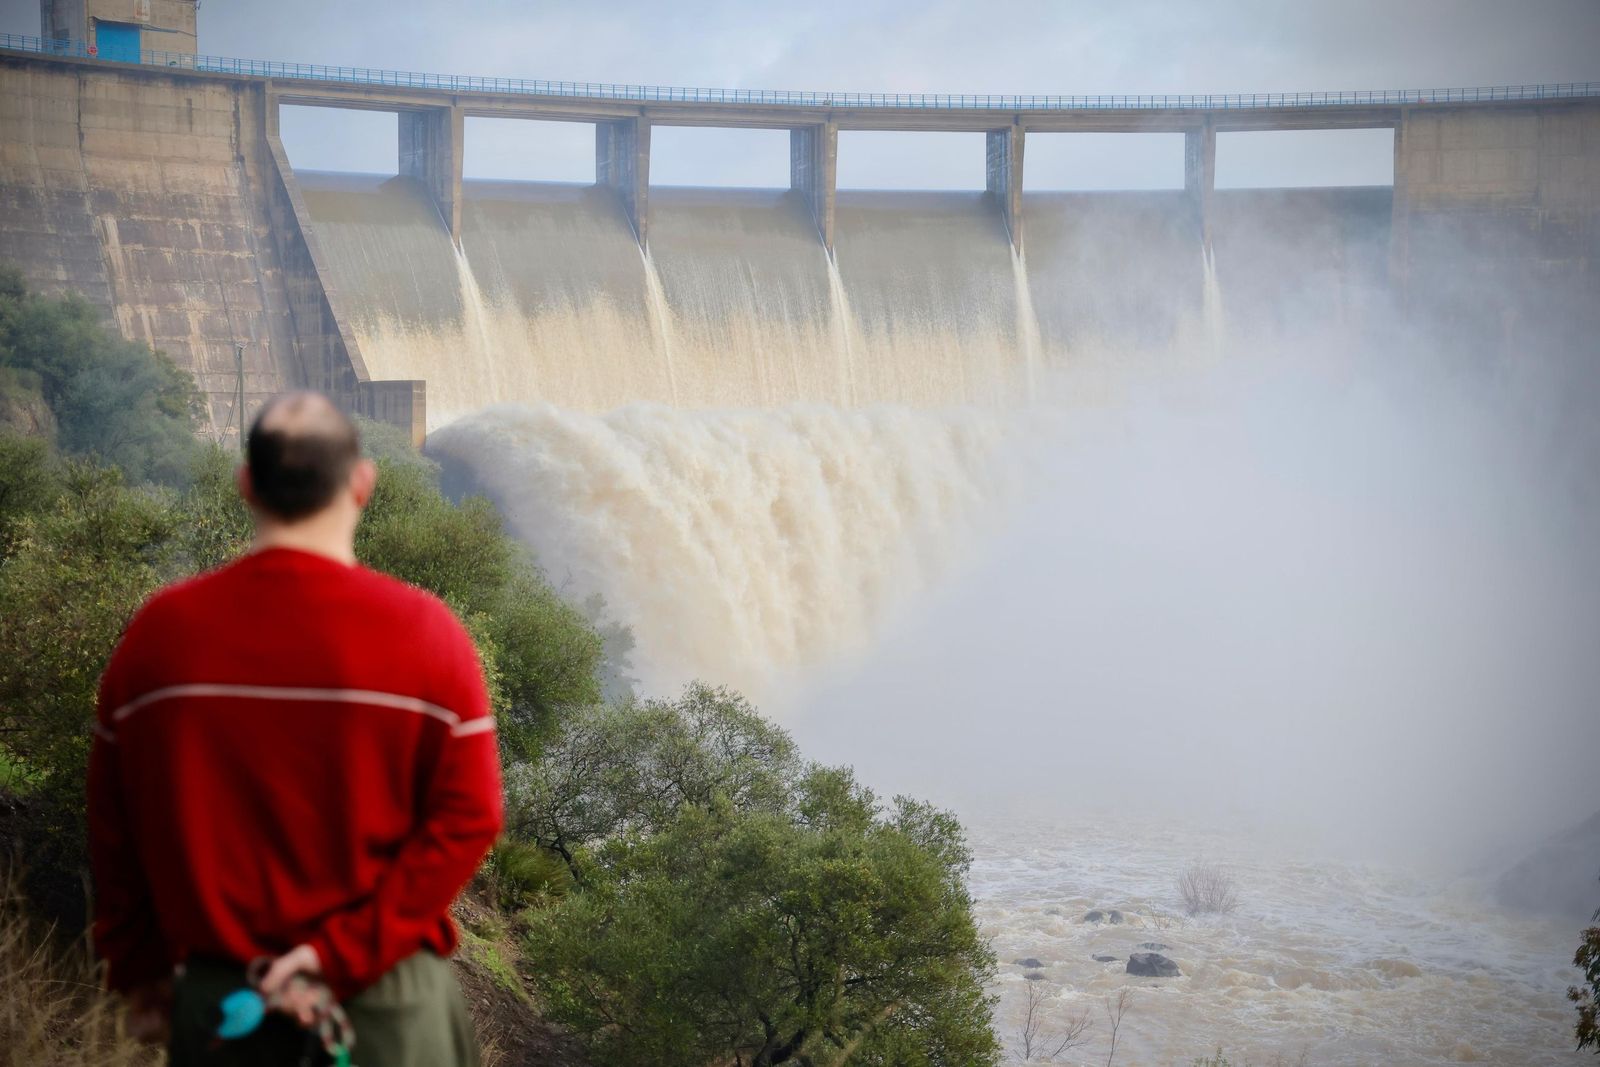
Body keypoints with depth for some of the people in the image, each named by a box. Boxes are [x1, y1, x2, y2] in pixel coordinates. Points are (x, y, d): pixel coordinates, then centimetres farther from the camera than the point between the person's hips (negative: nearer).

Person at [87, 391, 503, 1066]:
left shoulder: (157, 632, -3)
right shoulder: (423, 631, -9)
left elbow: (114, 828, 4)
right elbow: (467, 819, -14)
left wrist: (140, 971, 14)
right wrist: (343, 953, -15)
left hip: (216, 1003, 2)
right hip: (385, 998, -2)